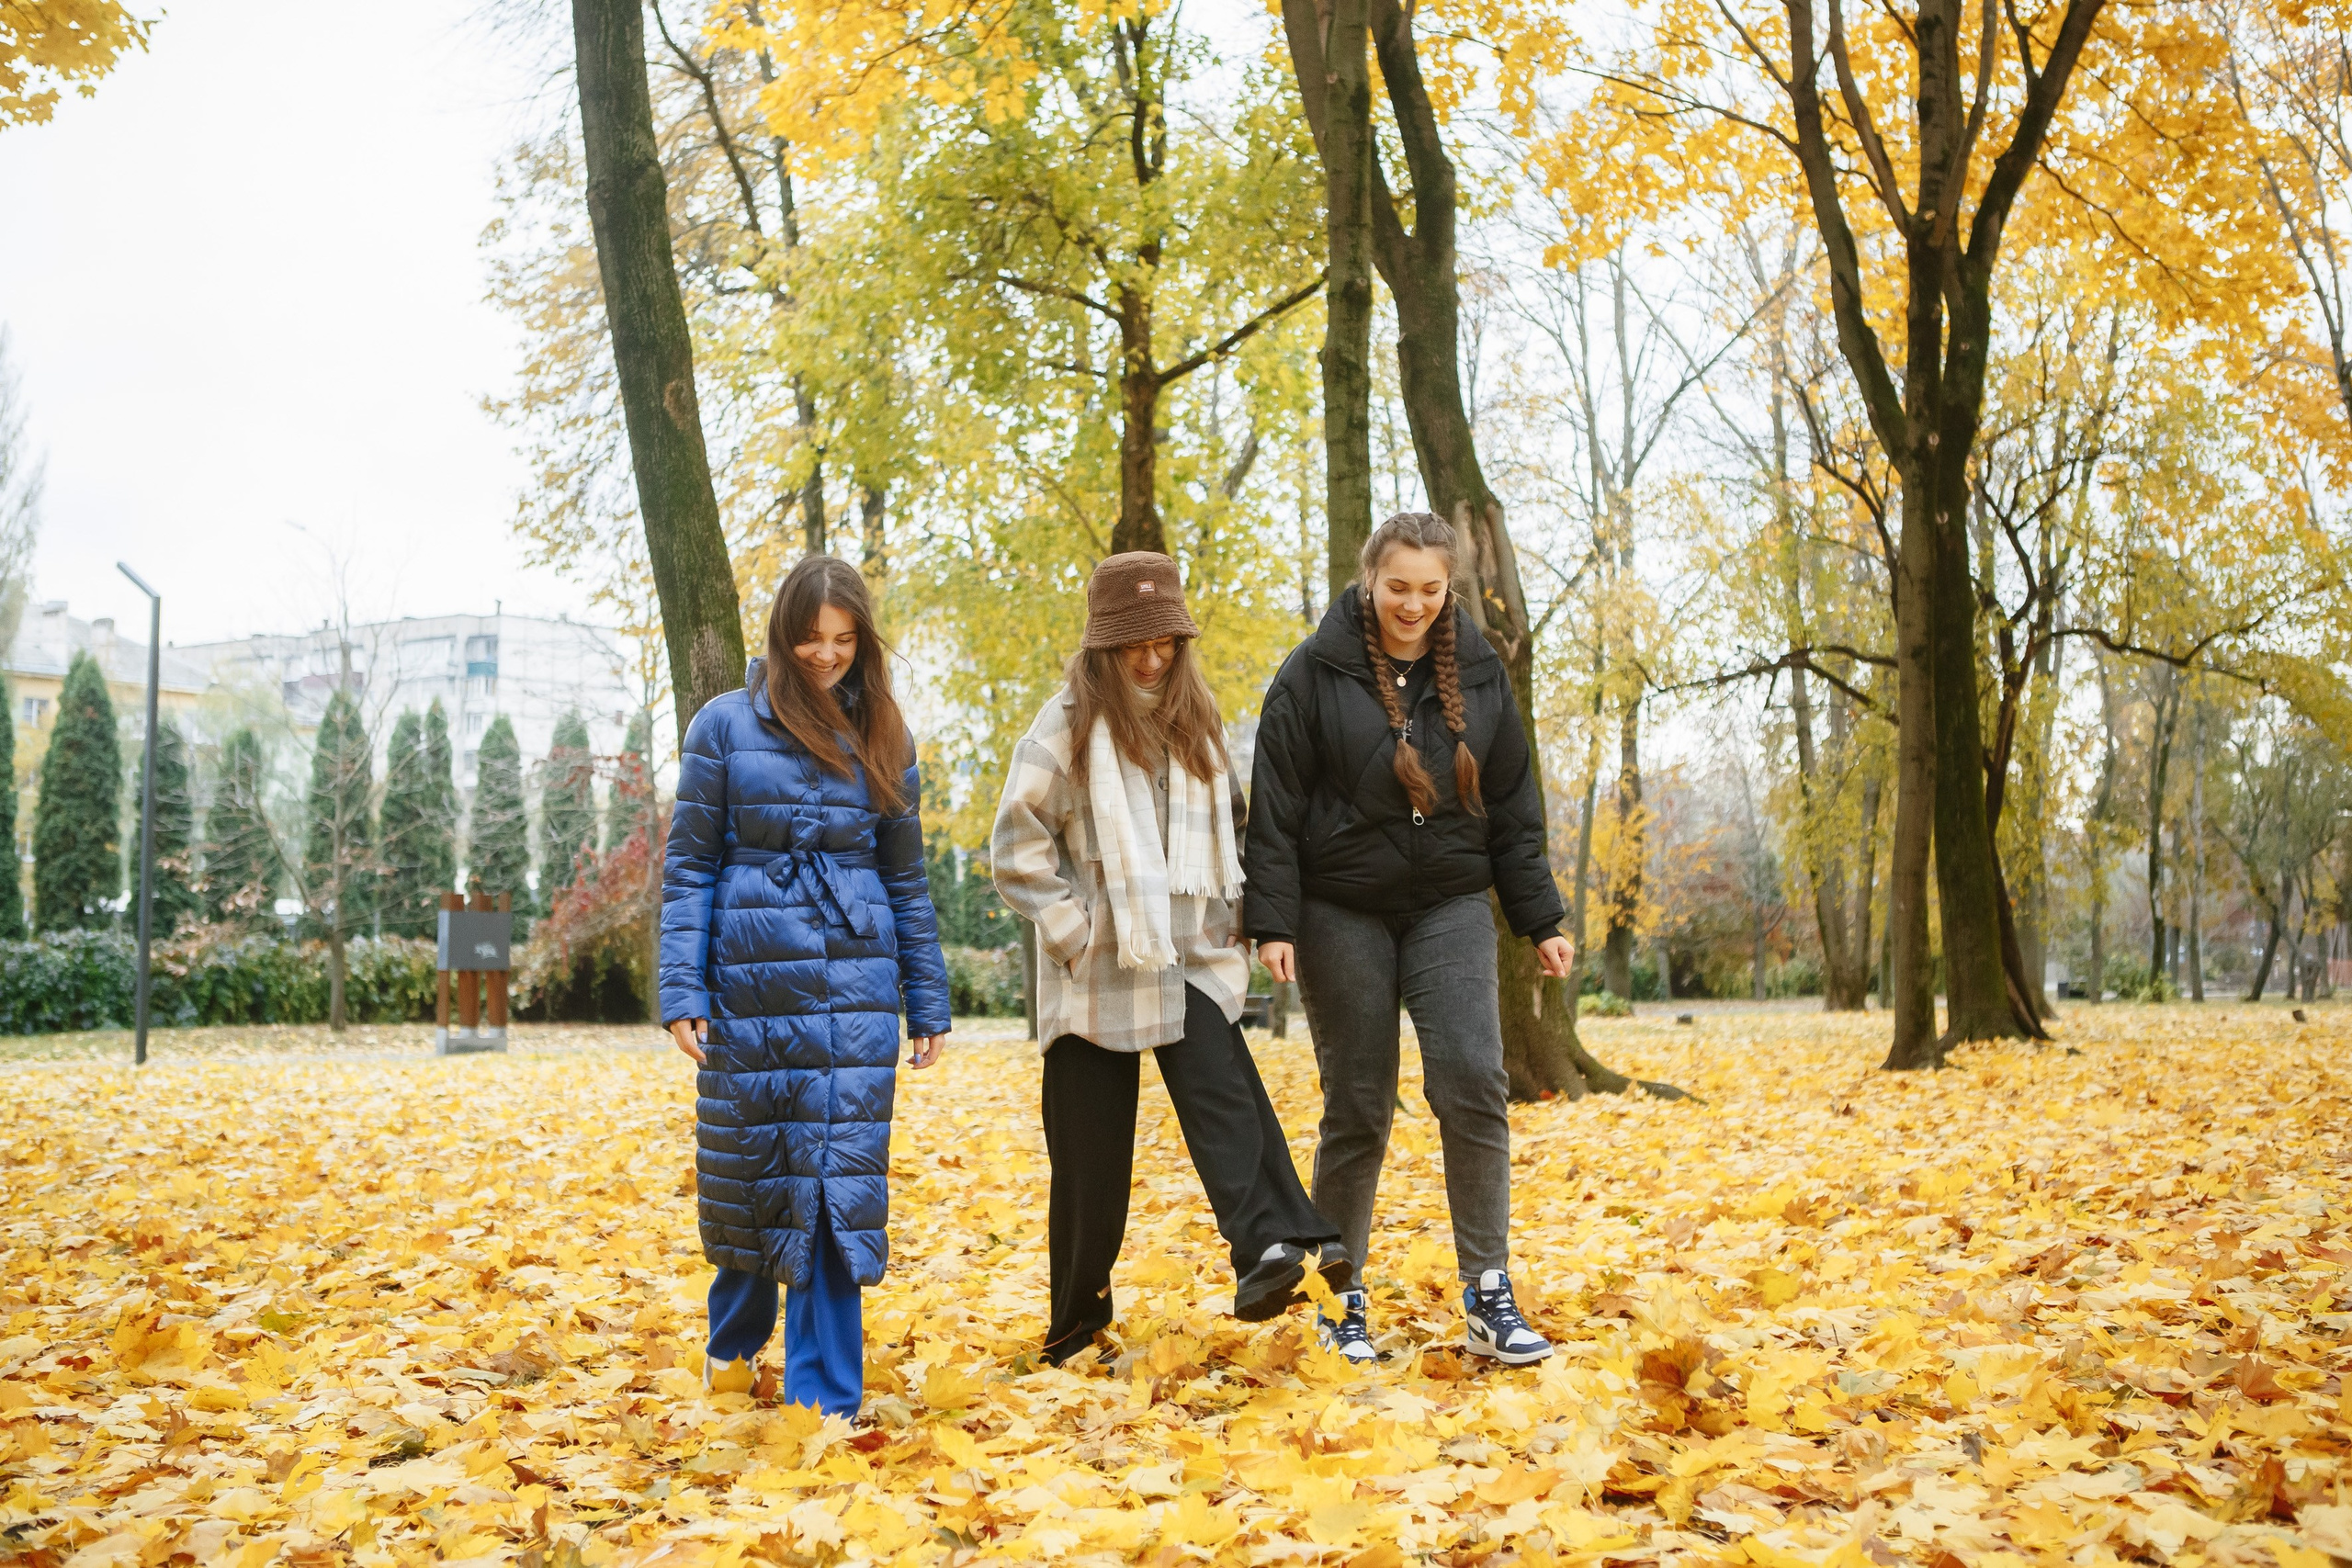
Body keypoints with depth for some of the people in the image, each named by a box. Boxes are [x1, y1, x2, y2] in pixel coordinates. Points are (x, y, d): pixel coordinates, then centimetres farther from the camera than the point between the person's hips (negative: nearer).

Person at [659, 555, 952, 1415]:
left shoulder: (882, 737, 8)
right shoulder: (727, 724, 1)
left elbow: (905, 876, 12)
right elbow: (687, 864, 1)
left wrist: (928, 1002, 10)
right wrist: (681, 989, -8)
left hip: (854, 984, 1)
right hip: (751, 981, -1)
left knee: (840, 1176, -4)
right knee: (751, 1168, 10)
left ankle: (825, 1398, 3)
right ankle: (735, 1341, 37)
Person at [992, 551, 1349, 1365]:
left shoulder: (1196, 722, 12)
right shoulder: (1067, 726, -4)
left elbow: (1228, 829, 22)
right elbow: (1018, 845, -6)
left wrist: (1229, 916, 10)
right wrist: (1072, 930, -12)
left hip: (1192, 962, 3)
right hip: (1098, 971, -3)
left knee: (1223, 1095, -19)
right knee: (1091, 1148, 3)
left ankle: (1269, 1245, -32)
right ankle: (1077, 1314, 15)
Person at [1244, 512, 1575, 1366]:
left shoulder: (1478, 675, 5)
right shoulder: (1315, 672, -5)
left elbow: (1513, 808, 10)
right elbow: (1275, 808, -6)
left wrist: (1540, 920, 7)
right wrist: (1272, 923, -12)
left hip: (1448, 907, 2)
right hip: (1342, 913, -2)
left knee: (1472, 1082, -13)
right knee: (1357, 1109, 1)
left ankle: (1487, 1297, -4)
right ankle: (1341, 1304, 15)